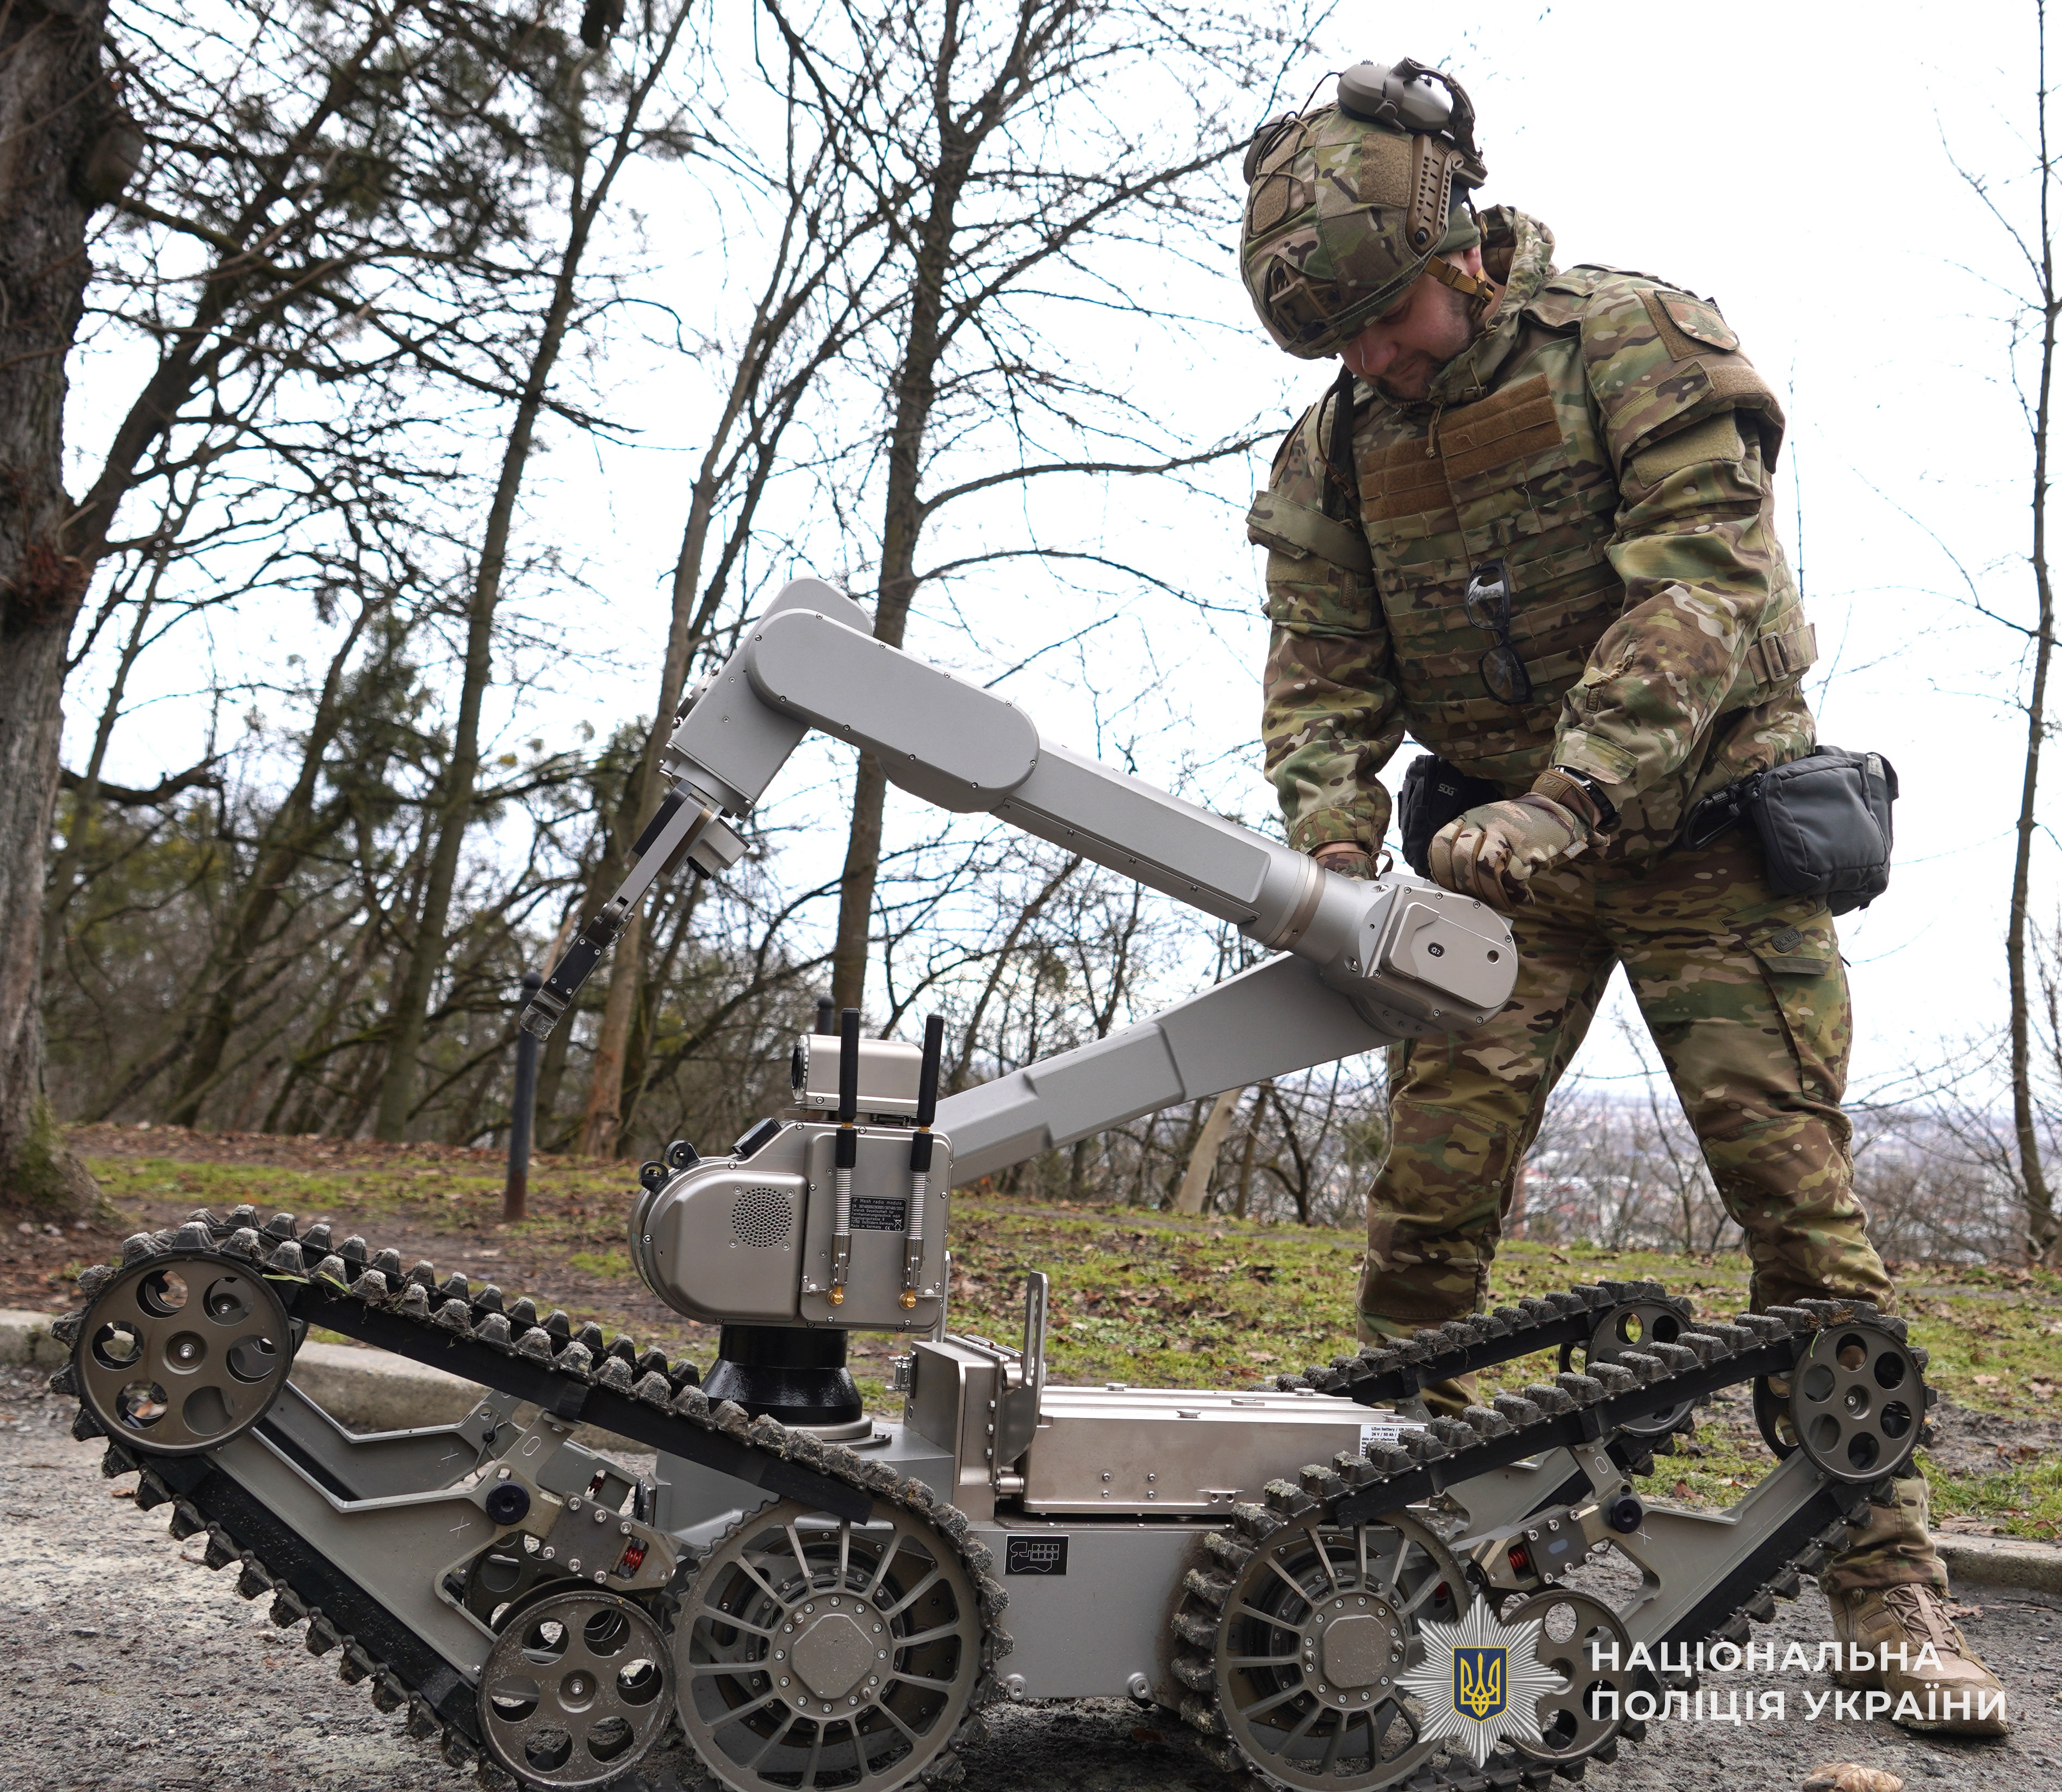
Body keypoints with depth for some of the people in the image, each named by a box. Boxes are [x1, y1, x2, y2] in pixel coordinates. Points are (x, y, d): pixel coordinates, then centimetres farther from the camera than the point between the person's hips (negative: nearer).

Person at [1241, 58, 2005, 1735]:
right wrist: (1335, 840, -19)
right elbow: (1323, 671, 1)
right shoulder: (1337, 450, 3)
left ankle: (1887, 1574, 1)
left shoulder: (1635, 345, -12)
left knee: (1791, 1176, -7)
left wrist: (1570, 795, -35)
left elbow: (1705, 585, -22)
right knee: (1431, 1178, -6)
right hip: (1505, 847, 4)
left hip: (1698, 826, -3)